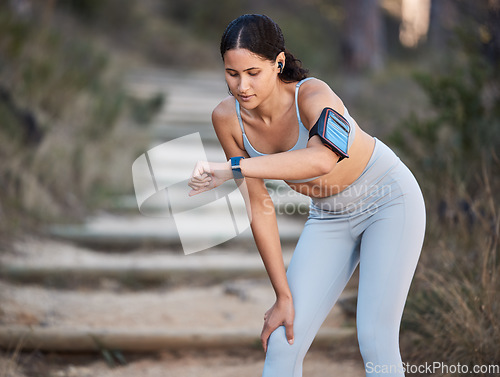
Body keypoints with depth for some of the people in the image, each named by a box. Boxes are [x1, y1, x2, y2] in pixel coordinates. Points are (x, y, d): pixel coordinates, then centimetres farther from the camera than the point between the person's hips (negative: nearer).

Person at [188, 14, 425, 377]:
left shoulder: (313, 96, -32)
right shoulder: (227, 118, -17)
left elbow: (323, 158, -55)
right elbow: (259, 208, -10)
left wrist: (232, 168, -57)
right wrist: (284, 295, -10)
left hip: (390, 200, -4)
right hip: (329, 217, 5)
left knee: (375, 339, -15)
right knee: (282, 344, -5)